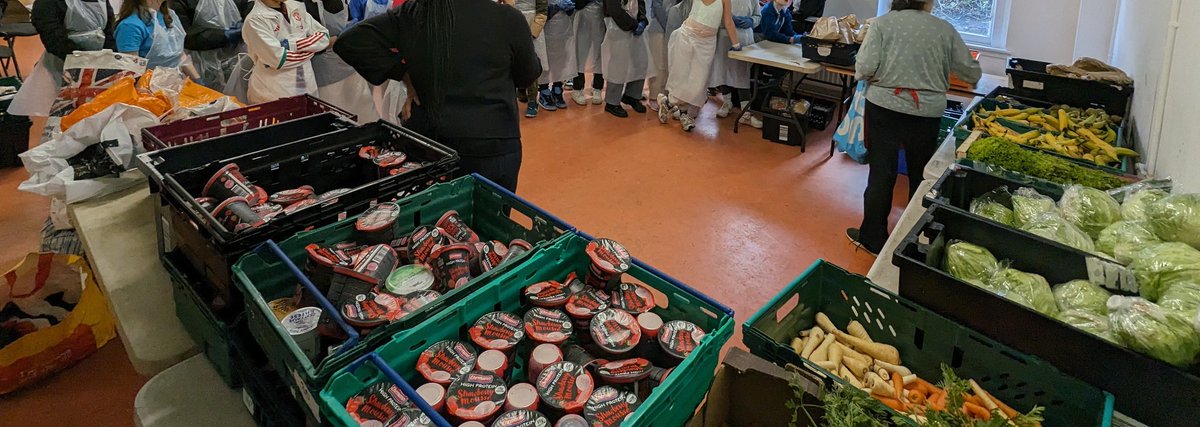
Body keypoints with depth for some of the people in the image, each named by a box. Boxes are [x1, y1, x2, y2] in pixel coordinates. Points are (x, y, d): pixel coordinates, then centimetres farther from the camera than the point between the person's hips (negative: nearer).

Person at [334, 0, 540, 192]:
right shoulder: (507, 17, -13)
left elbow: (349, 42, -3)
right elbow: (527, 75, 3)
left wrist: (406, 75, 1)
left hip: (429, 142, 4)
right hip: (492, 145, -3)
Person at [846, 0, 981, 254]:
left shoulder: (883, 23, -4)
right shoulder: (945, 29, 2)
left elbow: (864, 69, -11)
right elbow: (972, 74, 7)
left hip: (885, 106, -2)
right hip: (927, 111, 2)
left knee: (881, 173, 6)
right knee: (921, 173, 17)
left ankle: (873, 238, 14)